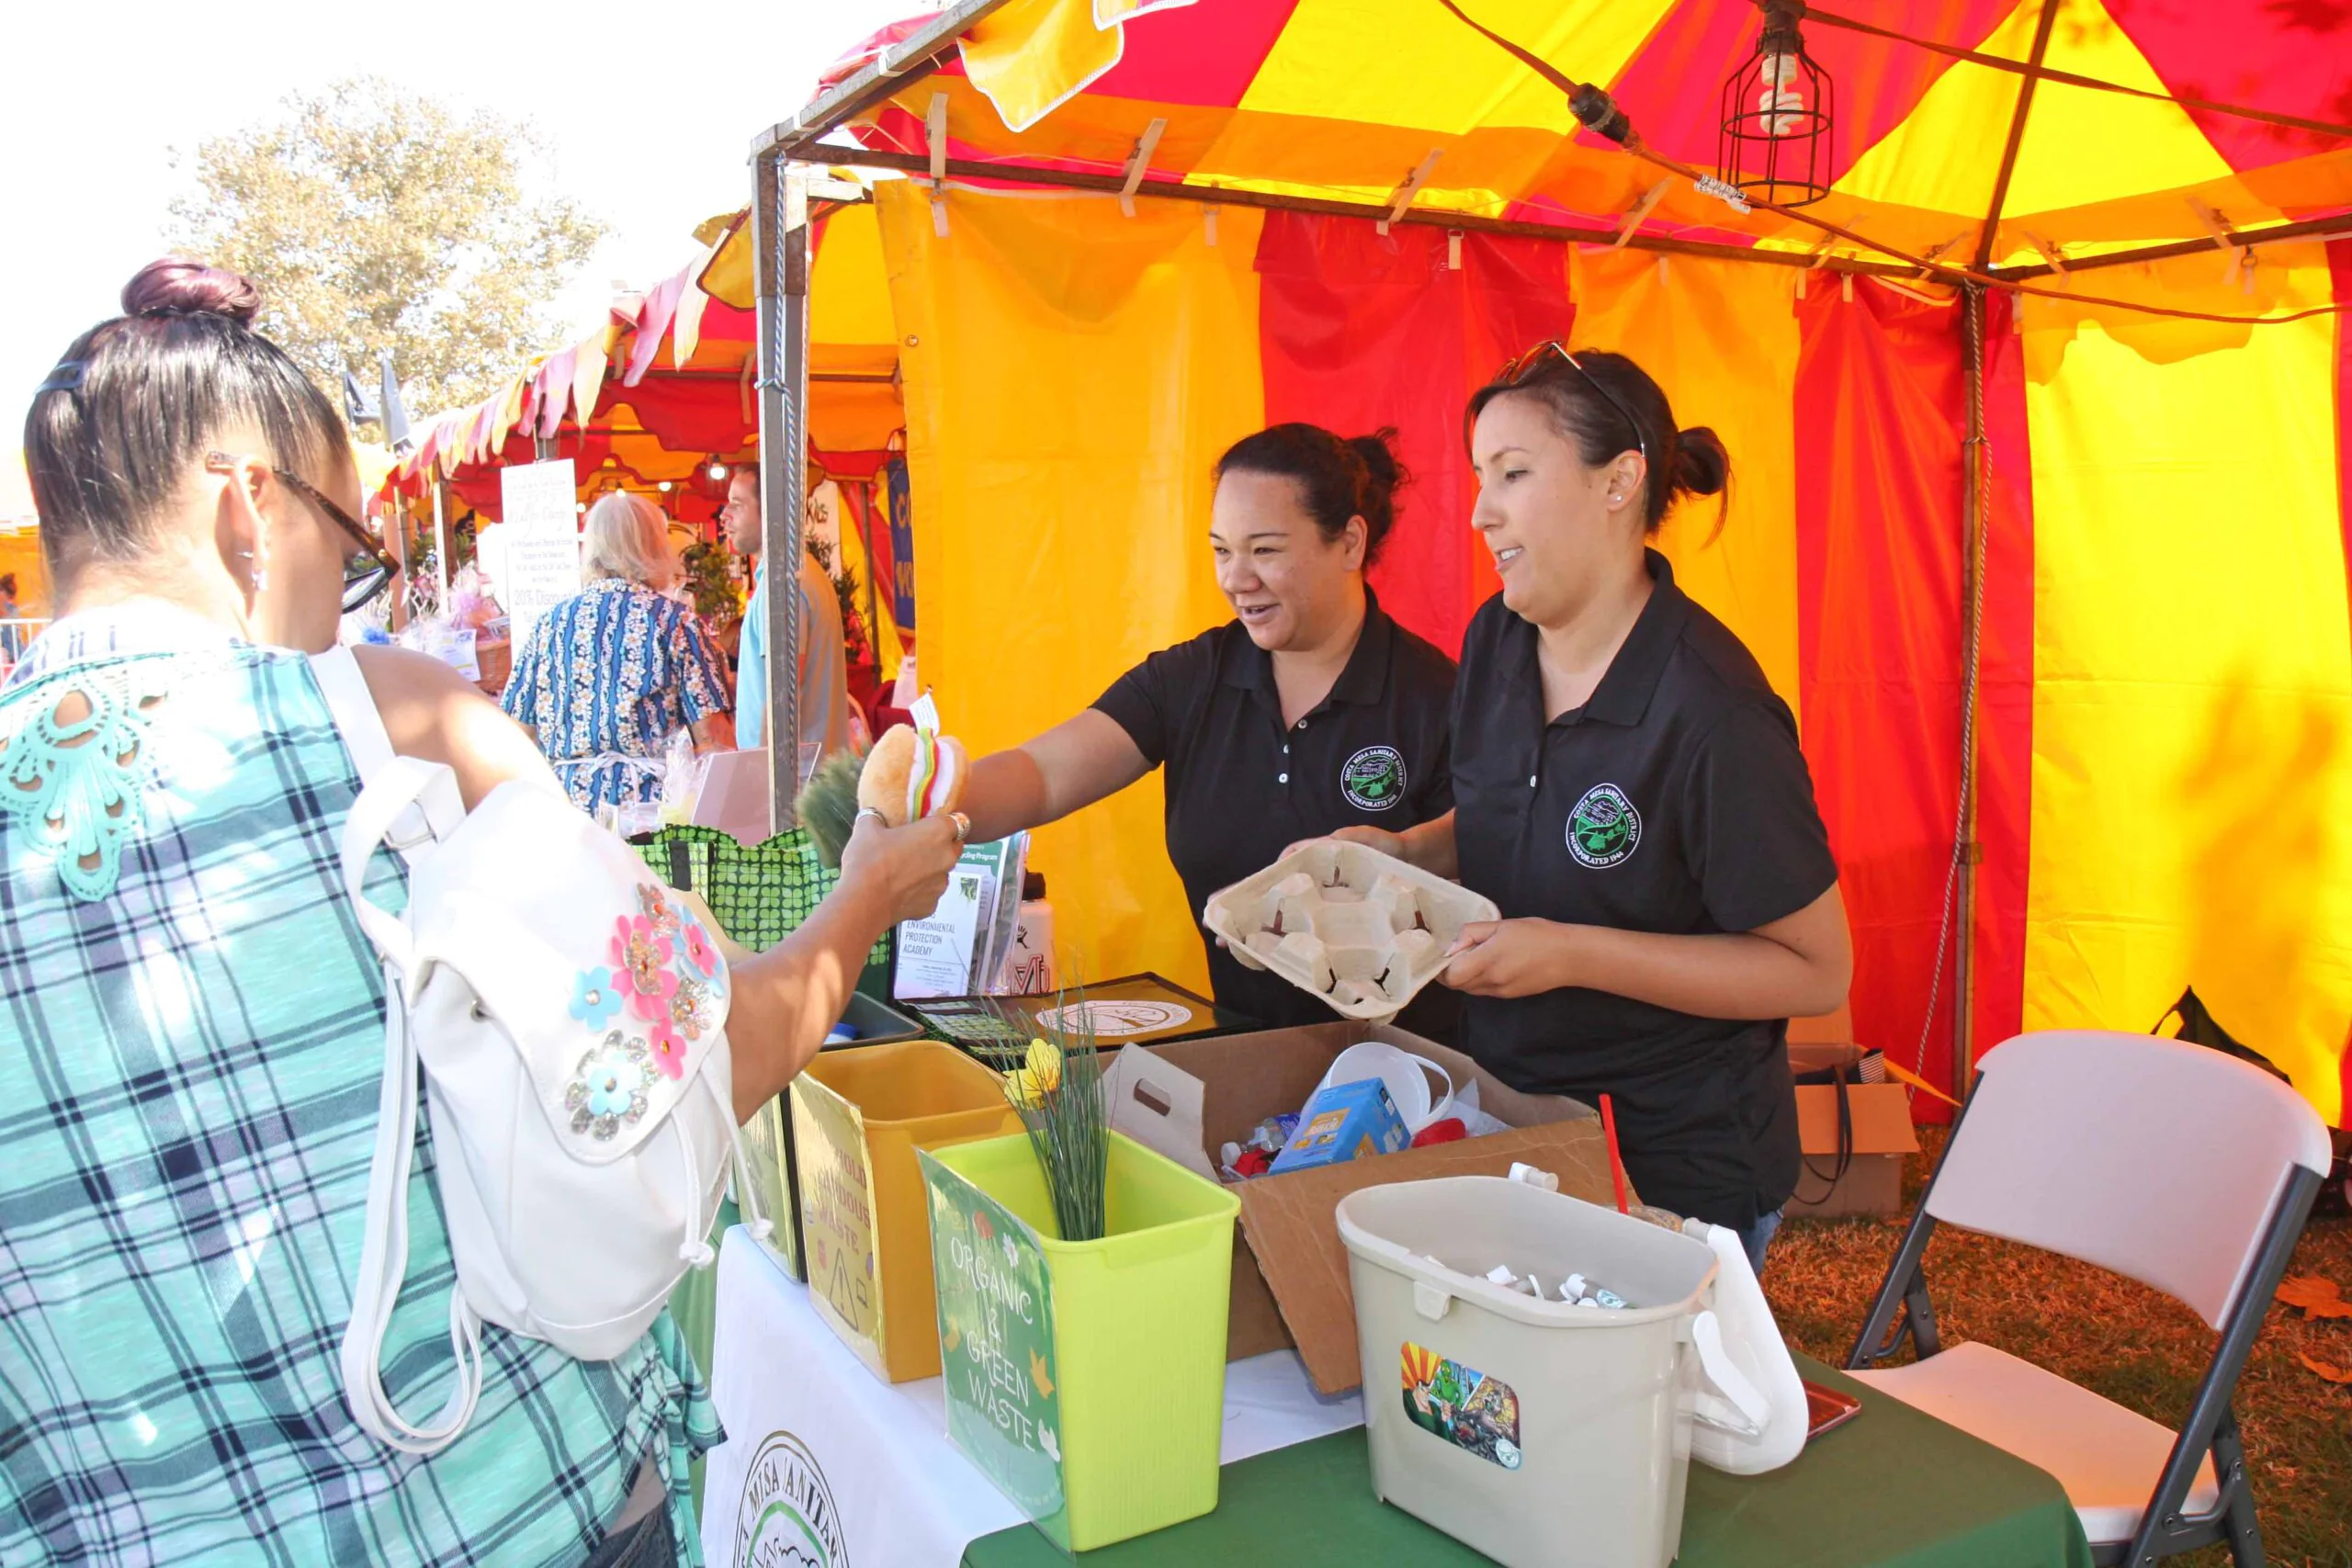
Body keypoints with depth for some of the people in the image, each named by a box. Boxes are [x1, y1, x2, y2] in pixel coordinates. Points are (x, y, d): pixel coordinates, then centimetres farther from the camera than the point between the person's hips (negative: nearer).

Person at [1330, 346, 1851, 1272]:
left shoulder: (1710, 715, -25)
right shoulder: (1497, 640, -2)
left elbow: (1817, 972, -18)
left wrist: (1573, 954, -25)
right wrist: (1400, 854, -5)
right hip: (1514, 1124, 7)